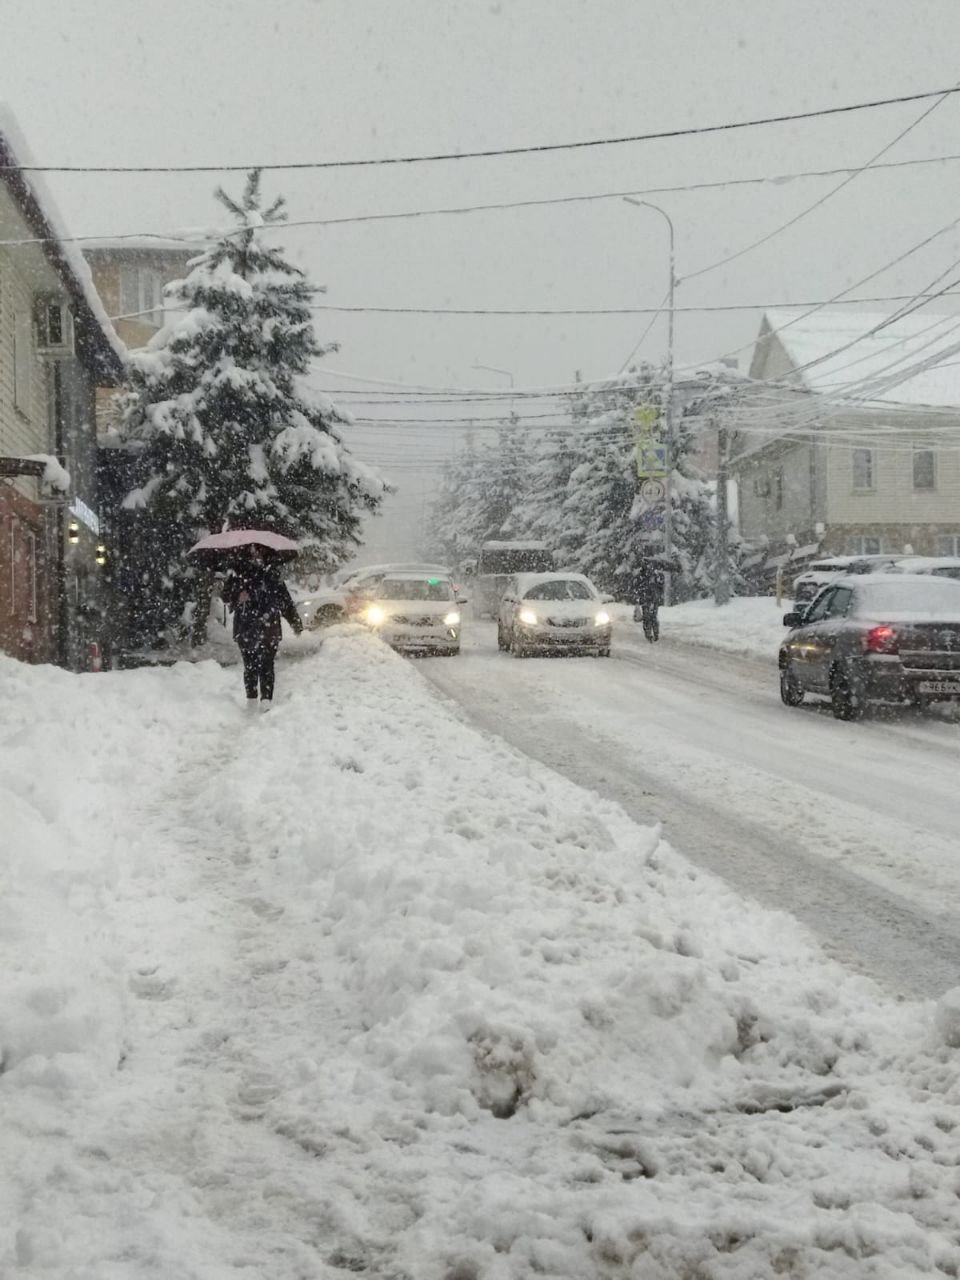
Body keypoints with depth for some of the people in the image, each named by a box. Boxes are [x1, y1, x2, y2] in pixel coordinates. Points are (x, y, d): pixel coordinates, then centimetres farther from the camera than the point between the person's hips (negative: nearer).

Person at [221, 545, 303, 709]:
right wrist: (237, 596, -17)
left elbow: (285, 599, 8)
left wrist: (295, 622, 6)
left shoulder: (271, 574, 4)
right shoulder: (238, 574, 5)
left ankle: (266, 700, -7)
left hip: (268, 630, -1)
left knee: (266, 666, -7)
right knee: (249, 666, 7)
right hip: (245, 629, 1)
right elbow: (226, 595, 5)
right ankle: (251, 700, 17)